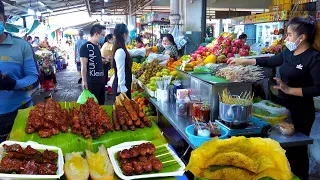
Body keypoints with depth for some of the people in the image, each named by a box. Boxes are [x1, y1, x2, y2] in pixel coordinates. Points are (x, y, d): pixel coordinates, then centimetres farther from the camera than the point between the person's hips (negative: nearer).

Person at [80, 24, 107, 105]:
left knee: (101, 102, 18)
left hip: (101, 80, 9)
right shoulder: (85, 47, -14)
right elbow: (83, 66, -16)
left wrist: (105, 60, 11)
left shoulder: (96, 46, 12)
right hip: (92, 81, -9)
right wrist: (84, 81, -18)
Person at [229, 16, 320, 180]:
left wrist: (289, 89, -26)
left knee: (296, 150, 5)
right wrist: (242, 61, 17)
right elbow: (268, 61, 18)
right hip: (282, 106, 7)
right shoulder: (288, 53, 6)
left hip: (300, 111, -7)